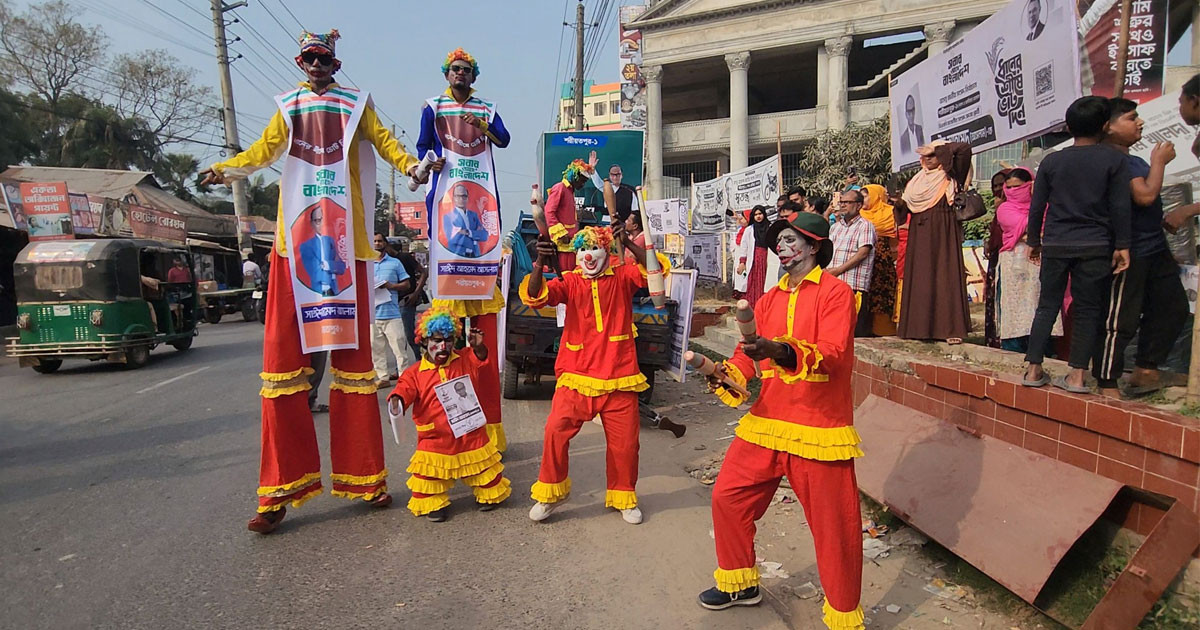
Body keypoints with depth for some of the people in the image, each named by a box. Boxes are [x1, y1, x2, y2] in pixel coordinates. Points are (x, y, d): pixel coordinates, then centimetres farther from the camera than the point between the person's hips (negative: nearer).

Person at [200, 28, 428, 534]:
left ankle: (364, 478, 10)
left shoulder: (357, 103, 17)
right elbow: (266, 149, 10)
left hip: (345, 243, -1)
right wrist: (226, 169, -8)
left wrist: (410, 165, -13)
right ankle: (280, 491, 3)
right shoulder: (288, 107, 20)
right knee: (283, 354, -4)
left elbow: (384, 141, 6)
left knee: (353, 353, 1)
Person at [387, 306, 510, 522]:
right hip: (435, 438, -1)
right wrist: (396, 400, -38)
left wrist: (478, 346, -28)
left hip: (470, 433, 2)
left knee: (484, 470, 13)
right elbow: (405, 389, -15)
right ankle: (434, 504, 23)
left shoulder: (464, 361, 3)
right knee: (431, 477, -1)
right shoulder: (415, 373, -4)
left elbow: (481, 359, -6)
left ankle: (488, 494, 38)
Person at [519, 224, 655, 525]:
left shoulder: (622, 278, 4)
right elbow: (534, 297, -11)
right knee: (556, 430, -11)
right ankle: (551, 491, 13)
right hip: (576, 378, 0)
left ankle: (623, 497, 32)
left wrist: (629, 243, -23)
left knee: (625, 442, 8)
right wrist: (540, 263, -28)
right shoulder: (569, 282, 3)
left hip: (619, 379, 0)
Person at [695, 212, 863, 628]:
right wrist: (729, 375, -12)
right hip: (766, 422, 6)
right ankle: (740, 584, 31)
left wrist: (781, 352, -35)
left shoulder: (835, 292, -5)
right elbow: (749, 351, 9)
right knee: (728, 496, 8)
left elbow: (832, 354, -19)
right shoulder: (770, 299, 15)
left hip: (819, 428, -6)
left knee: (834, 526, 1)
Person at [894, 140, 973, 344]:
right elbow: (905, 205, 14)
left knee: (945, 277, -8)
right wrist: (898, 201, -6)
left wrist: (943, 148, 3)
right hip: (920, 234, 5)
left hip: (943, 233, -5)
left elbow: (965, 148, -10)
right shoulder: (918, 179, 18)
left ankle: (951, 328, -10)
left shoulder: (949, 177, 2)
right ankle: (917, 326, 6)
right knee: (919, 278, 3)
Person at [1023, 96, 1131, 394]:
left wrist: (1033, 241, 15)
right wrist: (1122, 246, 0)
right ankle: (1077, 375, 3)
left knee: (1047, 305, 7)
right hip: (1096, 246, -1)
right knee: (1088, 309, 4)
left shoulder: (1051, 161, 4)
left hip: (1055, 245, 2)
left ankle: (1034, 369, 5)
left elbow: (1037, 206, 6)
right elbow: (1120, 207, -4)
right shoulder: (1114, 159, -1)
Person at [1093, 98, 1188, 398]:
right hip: (1129, 252, -10)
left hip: (1154, 248, 11)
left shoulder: (1132, 160, 16)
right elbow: (1145, 195, -23)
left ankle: (1145, 370, 25)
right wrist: (1160, 161, -9)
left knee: (1172, 307, 15)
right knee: (1120, 320, -6)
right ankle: (1108, 384, 2)